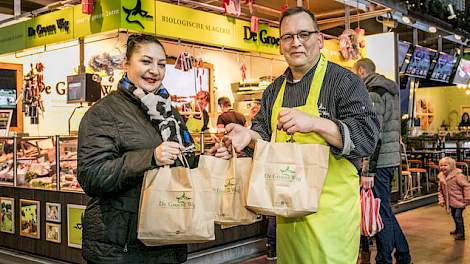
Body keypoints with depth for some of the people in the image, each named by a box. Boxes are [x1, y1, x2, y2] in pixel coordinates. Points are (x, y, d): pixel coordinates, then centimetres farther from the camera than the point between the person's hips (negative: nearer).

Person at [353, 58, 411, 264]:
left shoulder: (373, 93, -13)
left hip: (379, 162, -10)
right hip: (391, 159, 10)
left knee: (381, 212, -1)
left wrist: (368, 171, -21)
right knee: (384, 210, 18)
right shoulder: (390, 92, 18)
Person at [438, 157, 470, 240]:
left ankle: (461, 234, -1)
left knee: (458, 216, -11)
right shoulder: (441, 177, 2)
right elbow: (441, 190, 12)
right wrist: (441, 200, 2)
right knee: (454, 216, 21)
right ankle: (458, 230, 41)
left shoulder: (458, 176, -20)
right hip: (451, 202, 8)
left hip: (459, 201, -7)